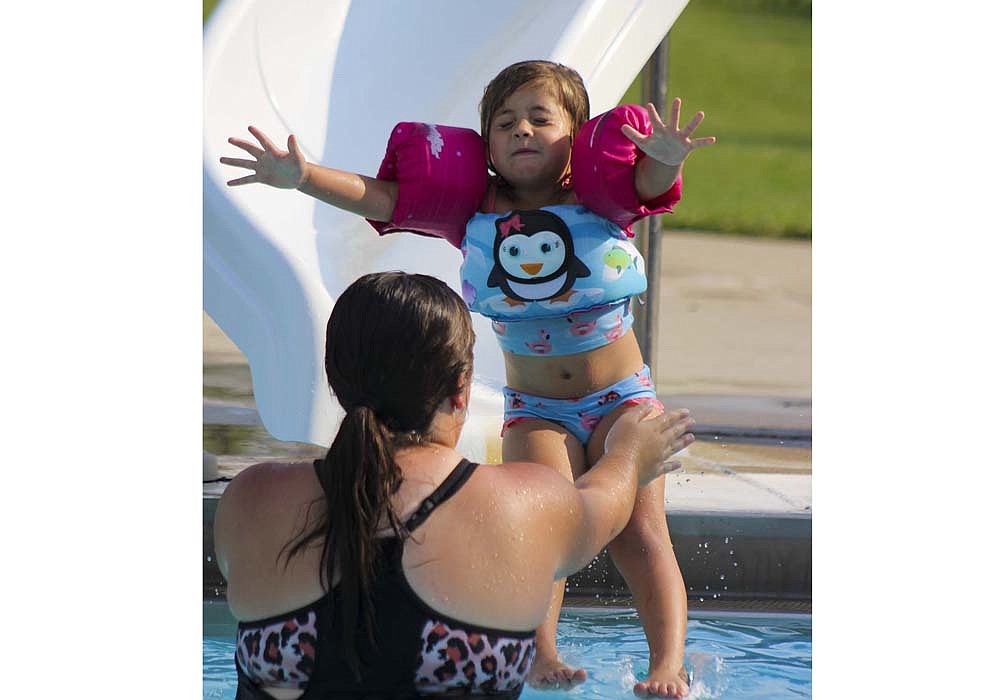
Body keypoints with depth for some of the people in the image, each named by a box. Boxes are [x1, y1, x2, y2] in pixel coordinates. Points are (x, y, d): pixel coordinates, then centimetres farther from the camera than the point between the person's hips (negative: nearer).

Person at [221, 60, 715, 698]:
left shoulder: (601, 197, -10)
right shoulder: (474, 210, -5)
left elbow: (648, 182, -30)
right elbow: (380, 197, -13)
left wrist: (665, 161, -56)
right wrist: (304, 177, -30)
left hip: (621, 399, -1)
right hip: (535, 408, 1)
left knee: (638, 525, -14)